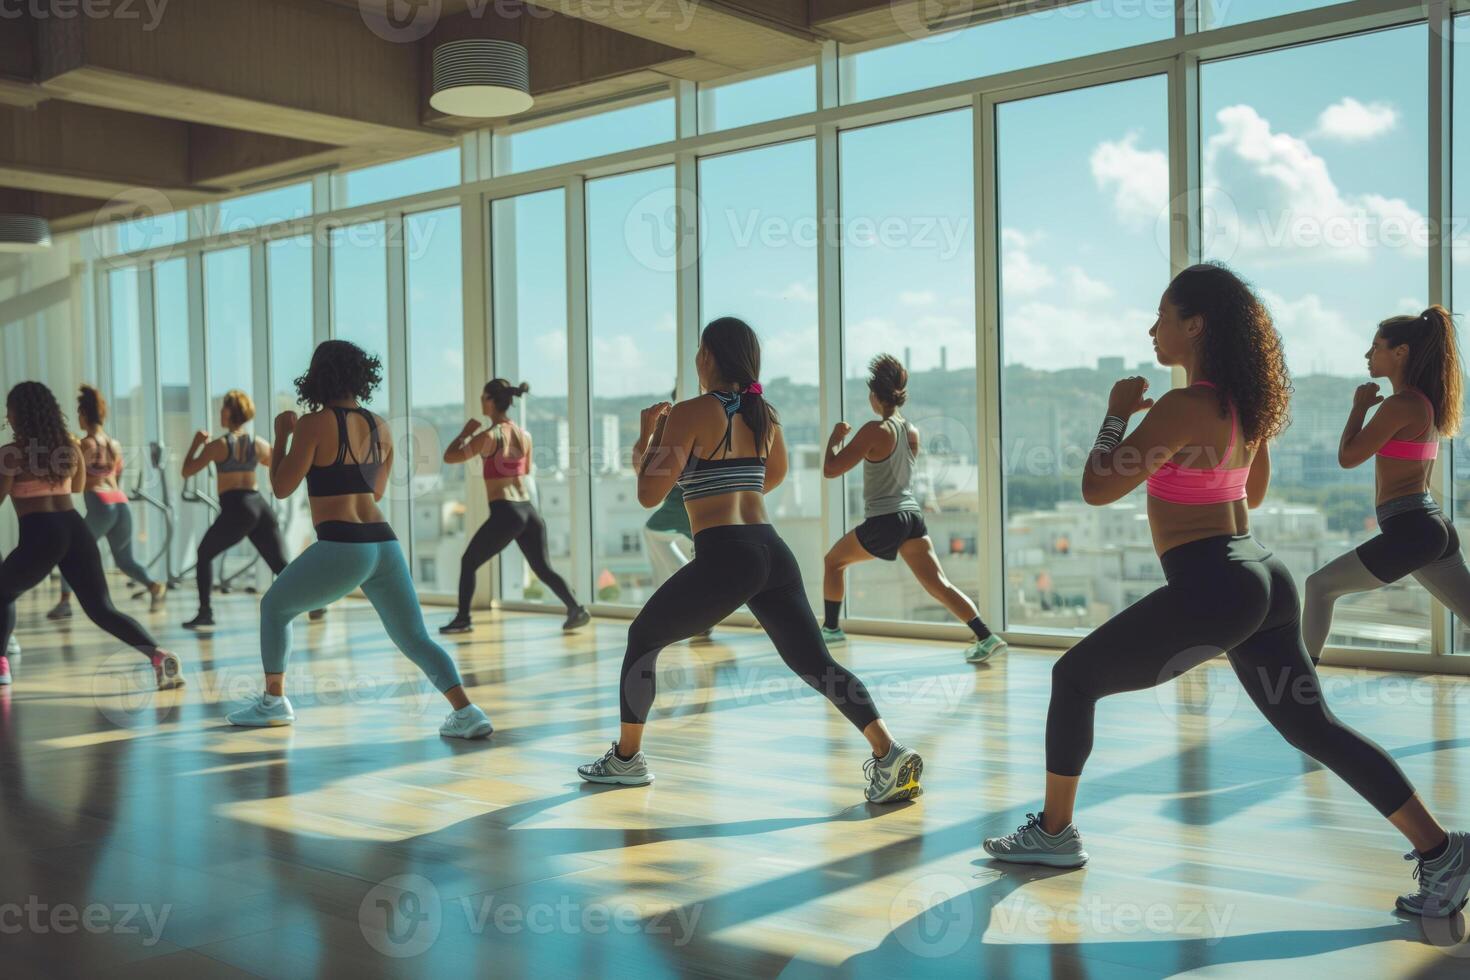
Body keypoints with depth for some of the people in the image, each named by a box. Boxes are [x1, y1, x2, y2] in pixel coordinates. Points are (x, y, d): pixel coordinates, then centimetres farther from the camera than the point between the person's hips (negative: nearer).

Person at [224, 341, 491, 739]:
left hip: (341, 547, -5)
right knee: (415, 639, 8)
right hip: (384, 545, 5)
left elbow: (281, 487, -1)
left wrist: (281, 434, 12)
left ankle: (273, 702, 26)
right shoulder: (380, 427, 13)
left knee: (274, 607, 21)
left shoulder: (314, 424, -4)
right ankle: (467, 713, -9)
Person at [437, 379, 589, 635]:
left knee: (468, 564, 12)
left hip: (505, 513, -6)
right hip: (529, 511, 6)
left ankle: (462, 619, 15)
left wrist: (465, 432, 9)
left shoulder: (489, 436, -10)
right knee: (544, 569, 10)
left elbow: (450, 457, -6)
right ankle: (576, 609, -5)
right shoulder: (524, 435, 9)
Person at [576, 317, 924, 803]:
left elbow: (650, 494, -7)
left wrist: (647, 437, 8)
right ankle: (890, 755, -9)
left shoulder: (690, 414, -5)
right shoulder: (765, 415, 14)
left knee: (643, 639, 16)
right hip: (773, 553, 6)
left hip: (723, 558, -6)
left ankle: (626, 758, 25)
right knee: (814, 662, 7)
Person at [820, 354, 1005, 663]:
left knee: (833, 561, 19)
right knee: (939, 585, -1)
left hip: (883, 522, -6)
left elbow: (830, 470, -10)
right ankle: (986, 636, -14)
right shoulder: (913, 432, 9)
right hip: (913, 516, 6)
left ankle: (831, 628, 25)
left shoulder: (874, 430, -12)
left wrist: (835, 438, 6)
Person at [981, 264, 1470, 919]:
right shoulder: (1246, 401, 10)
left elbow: (1097, 489, -14)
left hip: (1209, 590, -9)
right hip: (1262, 579, 9)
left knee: (1074, 678, 7)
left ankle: (1054, 834, 17)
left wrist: (1117, 415, 0)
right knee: (1312, 726, 16)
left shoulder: (1183, 406, -16)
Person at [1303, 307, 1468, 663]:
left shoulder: (1401, 405, -13)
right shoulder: (1425, 401, 15)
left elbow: (1347, 458, -10)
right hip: (1433, 526, 10)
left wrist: (1359, 406, 1)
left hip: (1410, 530, -10)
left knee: (1319, 586, 0)